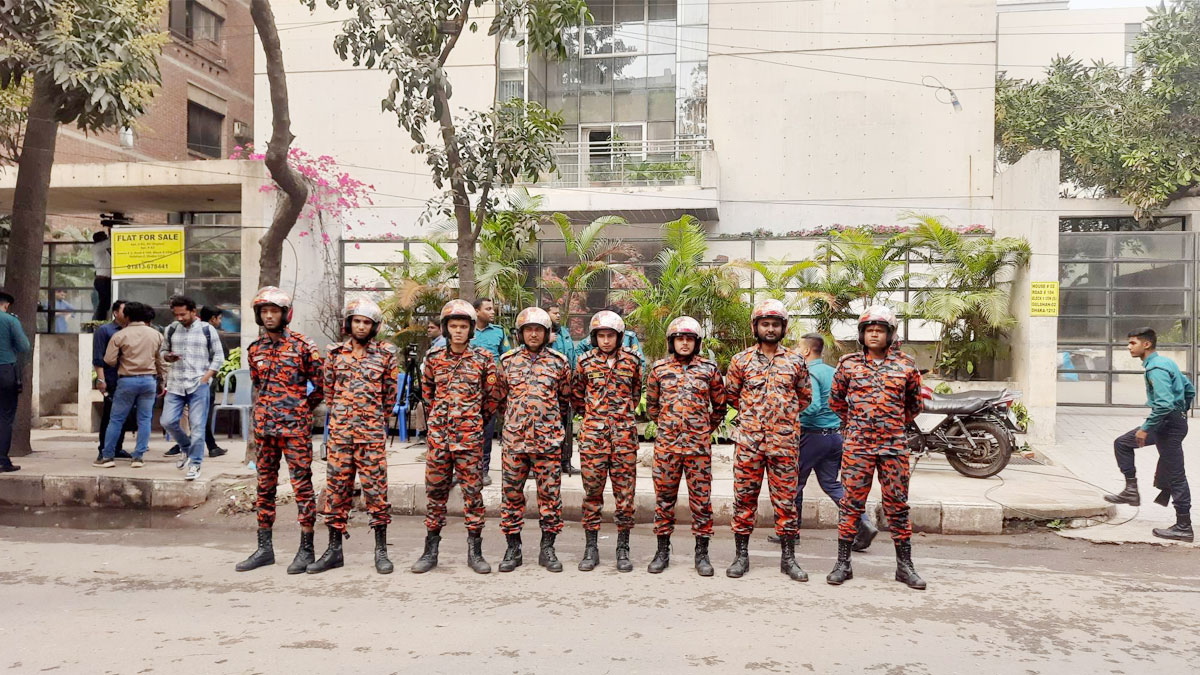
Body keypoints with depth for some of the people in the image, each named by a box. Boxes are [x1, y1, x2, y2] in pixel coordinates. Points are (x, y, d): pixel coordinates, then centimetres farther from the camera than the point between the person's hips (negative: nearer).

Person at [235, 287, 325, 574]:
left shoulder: (303, 345, -6)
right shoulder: (255, 349, 11)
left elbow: (320, 385, -2)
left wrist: (300, 410, 3)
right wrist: (269, 410, 14)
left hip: (295, 428, -6)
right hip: (264, 427, 6)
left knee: (302, 486, -2)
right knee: (265, 486, 11)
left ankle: (306, 550, 5)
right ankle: (264, 548, 21)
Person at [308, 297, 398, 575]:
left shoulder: (386, 354, 0)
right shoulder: (336, 352, 8)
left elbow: (390, 392, 7)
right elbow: (328, 389, 16)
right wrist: (341, 414, 15)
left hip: (372, 432, -3)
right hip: (340, 430, 3)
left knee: (375, 488, -1)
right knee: (337, 487, 7)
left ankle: (381, 550, 9)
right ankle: (334, 549, 16)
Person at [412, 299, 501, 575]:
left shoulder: (483, 359, 0)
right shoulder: (434, 357, 7)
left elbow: (492, 395, 8)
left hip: (469, 435, -2)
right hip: (438, 433, 2)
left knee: (472, 490, 2)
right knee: (435, 490, 7)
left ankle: (475, 551, 11)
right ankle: (430, 550, 17)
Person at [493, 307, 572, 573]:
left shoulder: (559, 361, 4)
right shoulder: (508, 360, 7)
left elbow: (566, 396, 13)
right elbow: (500, 396, 16)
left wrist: (549, 414, 9)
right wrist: (516, 414, 11)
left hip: (548, 439, -1)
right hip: (514, 438, 1)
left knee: (550, 493, 3)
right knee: (512, 493, 5)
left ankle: (547, 548, 15)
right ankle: (513, 548, 17)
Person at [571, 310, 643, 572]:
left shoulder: (632, 360, 4)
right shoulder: (586, 361, 4)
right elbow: (575, 394, 16)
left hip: (624, 433, 0)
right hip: (593, 433, 0)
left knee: (624, 491, 3)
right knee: (592, 490, 4)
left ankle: (623, 549, 13)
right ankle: (591, 548, 14)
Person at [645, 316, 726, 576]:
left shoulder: (709, 368, 3)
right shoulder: (659, 368, 6)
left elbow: (719, 406, 11)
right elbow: (651, 404, 16)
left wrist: (705, 429, 11)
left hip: (699, 445, -1)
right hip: (666, 444, 1)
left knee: (701, 498, 3)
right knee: (664, 497, 7)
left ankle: (702, 553, 14)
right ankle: (662, 551, 19)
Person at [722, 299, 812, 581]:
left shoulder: (796, 360, 6)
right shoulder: (741, 360, 5)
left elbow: (805, 397, 16)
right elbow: (730, 395, 14)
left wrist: (784, 413, 11)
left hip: (784, 441, 0)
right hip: (748, 440, 0)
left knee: (785, 499, 4)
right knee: (744, 497, 4)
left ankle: (788, 558, 14)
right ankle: (741, 555, 14)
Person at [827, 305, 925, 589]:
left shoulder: (905, 365, 5)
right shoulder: (848, 363, 4)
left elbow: (914, 404, 18)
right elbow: (836, 400, 16)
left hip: (894, 446, 1)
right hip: (857, 446, 0)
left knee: (897, 505, 7)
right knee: (851, 504, 2)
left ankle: (904, 565, 18)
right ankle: (843, 563, 11)